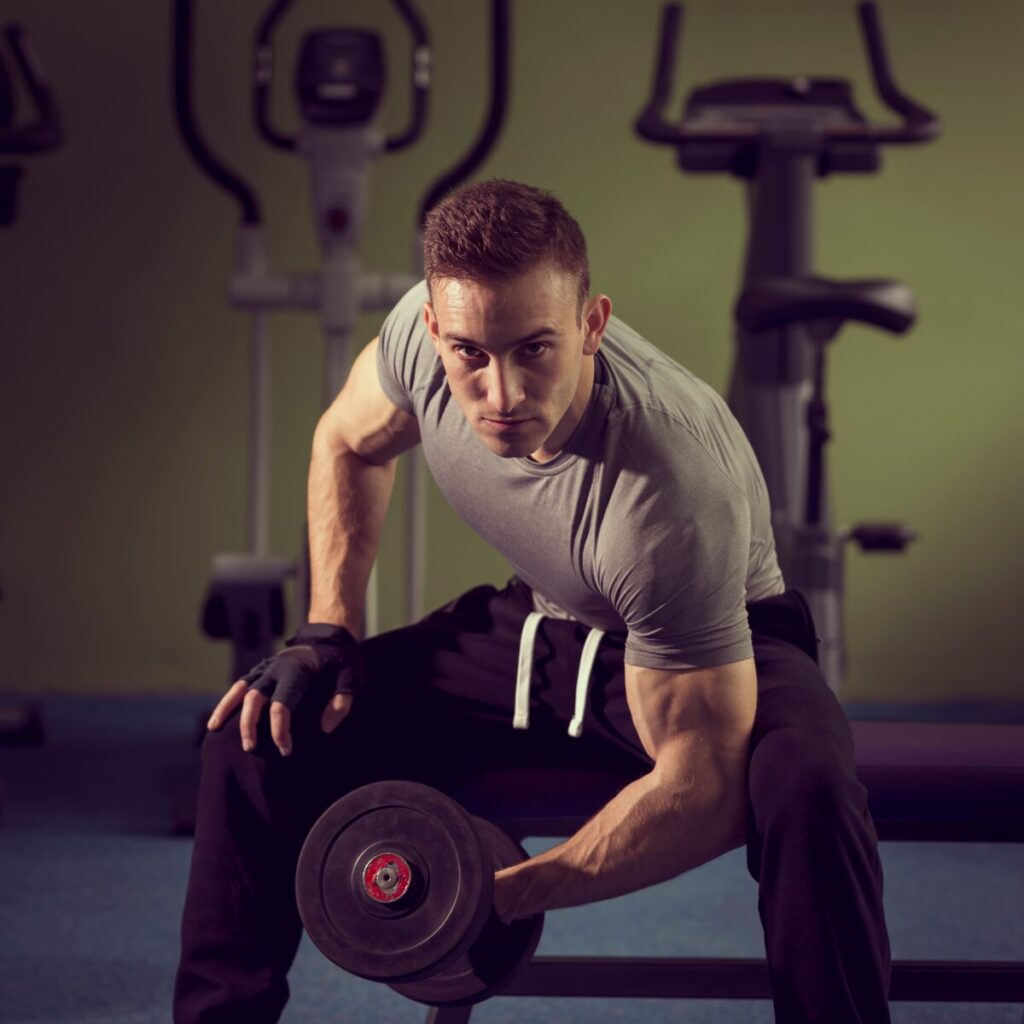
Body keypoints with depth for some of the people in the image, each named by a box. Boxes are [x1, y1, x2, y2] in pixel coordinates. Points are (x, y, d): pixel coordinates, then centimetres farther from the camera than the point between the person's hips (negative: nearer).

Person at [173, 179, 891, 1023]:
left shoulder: (672, 489, -39)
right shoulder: (425, 330, -24)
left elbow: (703, 787, -33)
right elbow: (350, 442, 4)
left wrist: (512, 895, -37)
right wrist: (327, 634, -6)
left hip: (718, 654, -5)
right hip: (535, 620, 6)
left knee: (807, 790, -39)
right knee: (263, 726, -8)